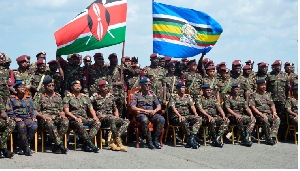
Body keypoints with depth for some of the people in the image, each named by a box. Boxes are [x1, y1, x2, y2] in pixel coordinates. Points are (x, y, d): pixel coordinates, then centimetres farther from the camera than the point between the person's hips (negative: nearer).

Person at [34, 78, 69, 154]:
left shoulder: (58, 96, 20)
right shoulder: (39, 96, 7)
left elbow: (61, 110, 23)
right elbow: (35, 111, 1)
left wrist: (62, 115, -1)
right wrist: (43, 116, -16)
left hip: (57, 117, 4)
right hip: (45, 118, -3)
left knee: (65, 122, -31)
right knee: (50, 123, -40)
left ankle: (56, 146, -30)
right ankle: (60, 145, -41)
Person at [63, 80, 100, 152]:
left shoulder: (85, 97, 20)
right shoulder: (67, 98, 5)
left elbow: (91, 109, 17)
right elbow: (66, 111, -5)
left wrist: (95, 117, -4)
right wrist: (75, 118, -20)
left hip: (84, 118, 5)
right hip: (73, 119, -5)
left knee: (97, 122, -21)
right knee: (80, 125, -39)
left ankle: (86, 144, -29)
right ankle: (90, 144, -33)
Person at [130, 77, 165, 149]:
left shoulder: (152, 94, 18)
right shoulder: (136, 95, 5)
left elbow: (159, 106, 14)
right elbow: (133, 107, -8)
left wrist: (155, 111, -10)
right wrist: (145, 111, -16)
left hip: (151, 114, 4)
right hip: (141, 114, -4)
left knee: (161, 119, -27)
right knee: (145, 120, -40)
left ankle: (156, 139, -18)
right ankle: (149, 140, -26)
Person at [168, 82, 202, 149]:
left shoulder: (188, 96, 18)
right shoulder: (173, 97, 3)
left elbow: (192, 106, 9)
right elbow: (173, 108, -9)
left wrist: (195, 113, -10)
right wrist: (179, 115, -23)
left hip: (187, 115, 5)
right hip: (177, 116, -5)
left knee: (199, 119, -21)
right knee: (183, 120, -39)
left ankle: (191, 138, -32)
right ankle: (191, 140, -31)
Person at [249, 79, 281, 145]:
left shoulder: (268, 95, 22)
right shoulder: (254, 95, 6)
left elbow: (272, 105, 19)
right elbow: (252, 107, -3)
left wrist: (274, 113, -2)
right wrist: (261, 114, -15)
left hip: (269, 114, 4)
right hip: (259, 114, -4)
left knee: (277, 119, -27)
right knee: (265, 120, -37)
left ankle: (272, 137, -35)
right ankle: (268, 138, -26)